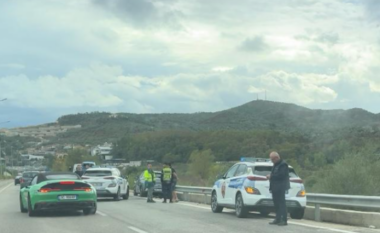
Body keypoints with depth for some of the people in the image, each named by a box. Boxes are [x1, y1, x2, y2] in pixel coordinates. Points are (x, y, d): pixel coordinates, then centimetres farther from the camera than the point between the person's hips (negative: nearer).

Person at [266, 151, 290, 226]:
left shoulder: (283, 164, -11)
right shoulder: (275, 165, 20)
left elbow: (281, 175, -21)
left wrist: (271, 176, -14)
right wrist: (270, 176, 4)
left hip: (280, 187, -10)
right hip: (275, 187, 10)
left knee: (282, 204, -9)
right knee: (276, 204, 11)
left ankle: (284, 220, -8)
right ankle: (278, 219, 17)